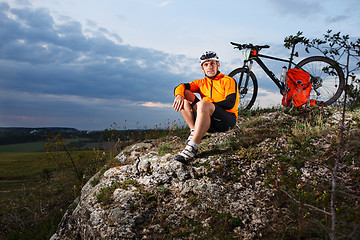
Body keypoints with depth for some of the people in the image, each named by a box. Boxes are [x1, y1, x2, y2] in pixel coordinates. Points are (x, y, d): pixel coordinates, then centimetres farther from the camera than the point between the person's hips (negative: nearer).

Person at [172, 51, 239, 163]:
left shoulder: (228, 81, 3)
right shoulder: (201, 83, 17)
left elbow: (230, 103, -12)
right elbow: (180, 87, 6)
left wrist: (207, 103, -17)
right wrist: (179, 95, -18)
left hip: (227, 119, -5)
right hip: (209, 123, 5)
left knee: (202, 104, -35)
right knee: (185, 94, -3)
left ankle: (192, 148, -41)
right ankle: (194, 132, -16)